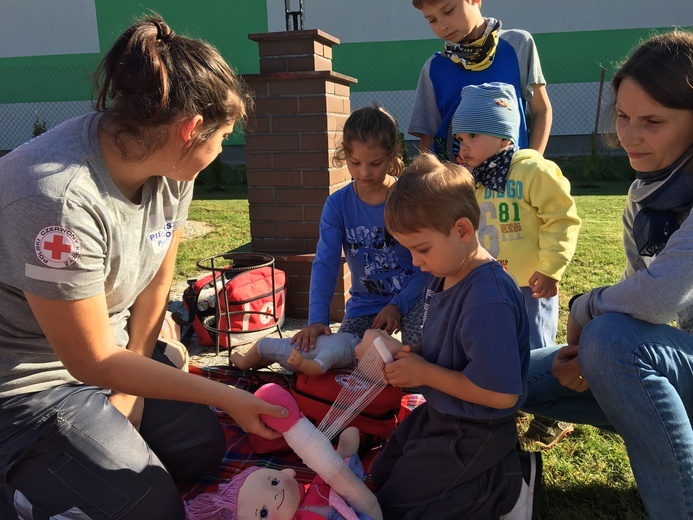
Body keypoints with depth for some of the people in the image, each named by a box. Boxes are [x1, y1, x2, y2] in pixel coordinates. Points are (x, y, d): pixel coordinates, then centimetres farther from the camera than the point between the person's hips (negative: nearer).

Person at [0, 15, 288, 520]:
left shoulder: (170, 169, -11)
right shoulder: (60, 201, -34)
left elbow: (156, 284, 0)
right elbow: (94, 362, -25)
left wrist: (128, 391, 2)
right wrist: (227, 396, -20)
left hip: (110, 349, 8)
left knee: (205, 447, 6)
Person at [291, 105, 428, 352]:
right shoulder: (337, 205, -8)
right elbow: (325, 264, -14)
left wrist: (398, 304, -21)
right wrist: (317, 319, -27)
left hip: (412, 296, -2)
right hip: (365, 302, 2)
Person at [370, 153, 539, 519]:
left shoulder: (488, 300, -33)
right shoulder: (443, 276, -5)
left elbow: (502, 394, -32)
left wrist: (424, 373, -23)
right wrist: (411, 355, -9)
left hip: (473, 432, -9)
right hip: (438, 412, 9)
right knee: (382, 474, 23)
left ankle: (507, 485, 5)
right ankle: (490, 472, 17)